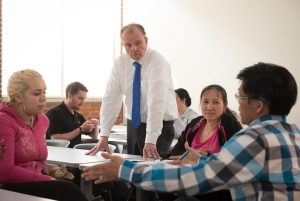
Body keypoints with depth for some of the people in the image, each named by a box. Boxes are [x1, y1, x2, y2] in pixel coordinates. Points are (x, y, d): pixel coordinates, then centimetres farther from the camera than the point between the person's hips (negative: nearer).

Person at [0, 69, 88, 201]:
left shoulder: (42, 120, 11)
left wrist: (46, 168, -1)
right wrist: (48, 179, -17)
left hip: (36, 183, 7)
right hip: (12, 187, -7)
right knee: (67, 189, -27)